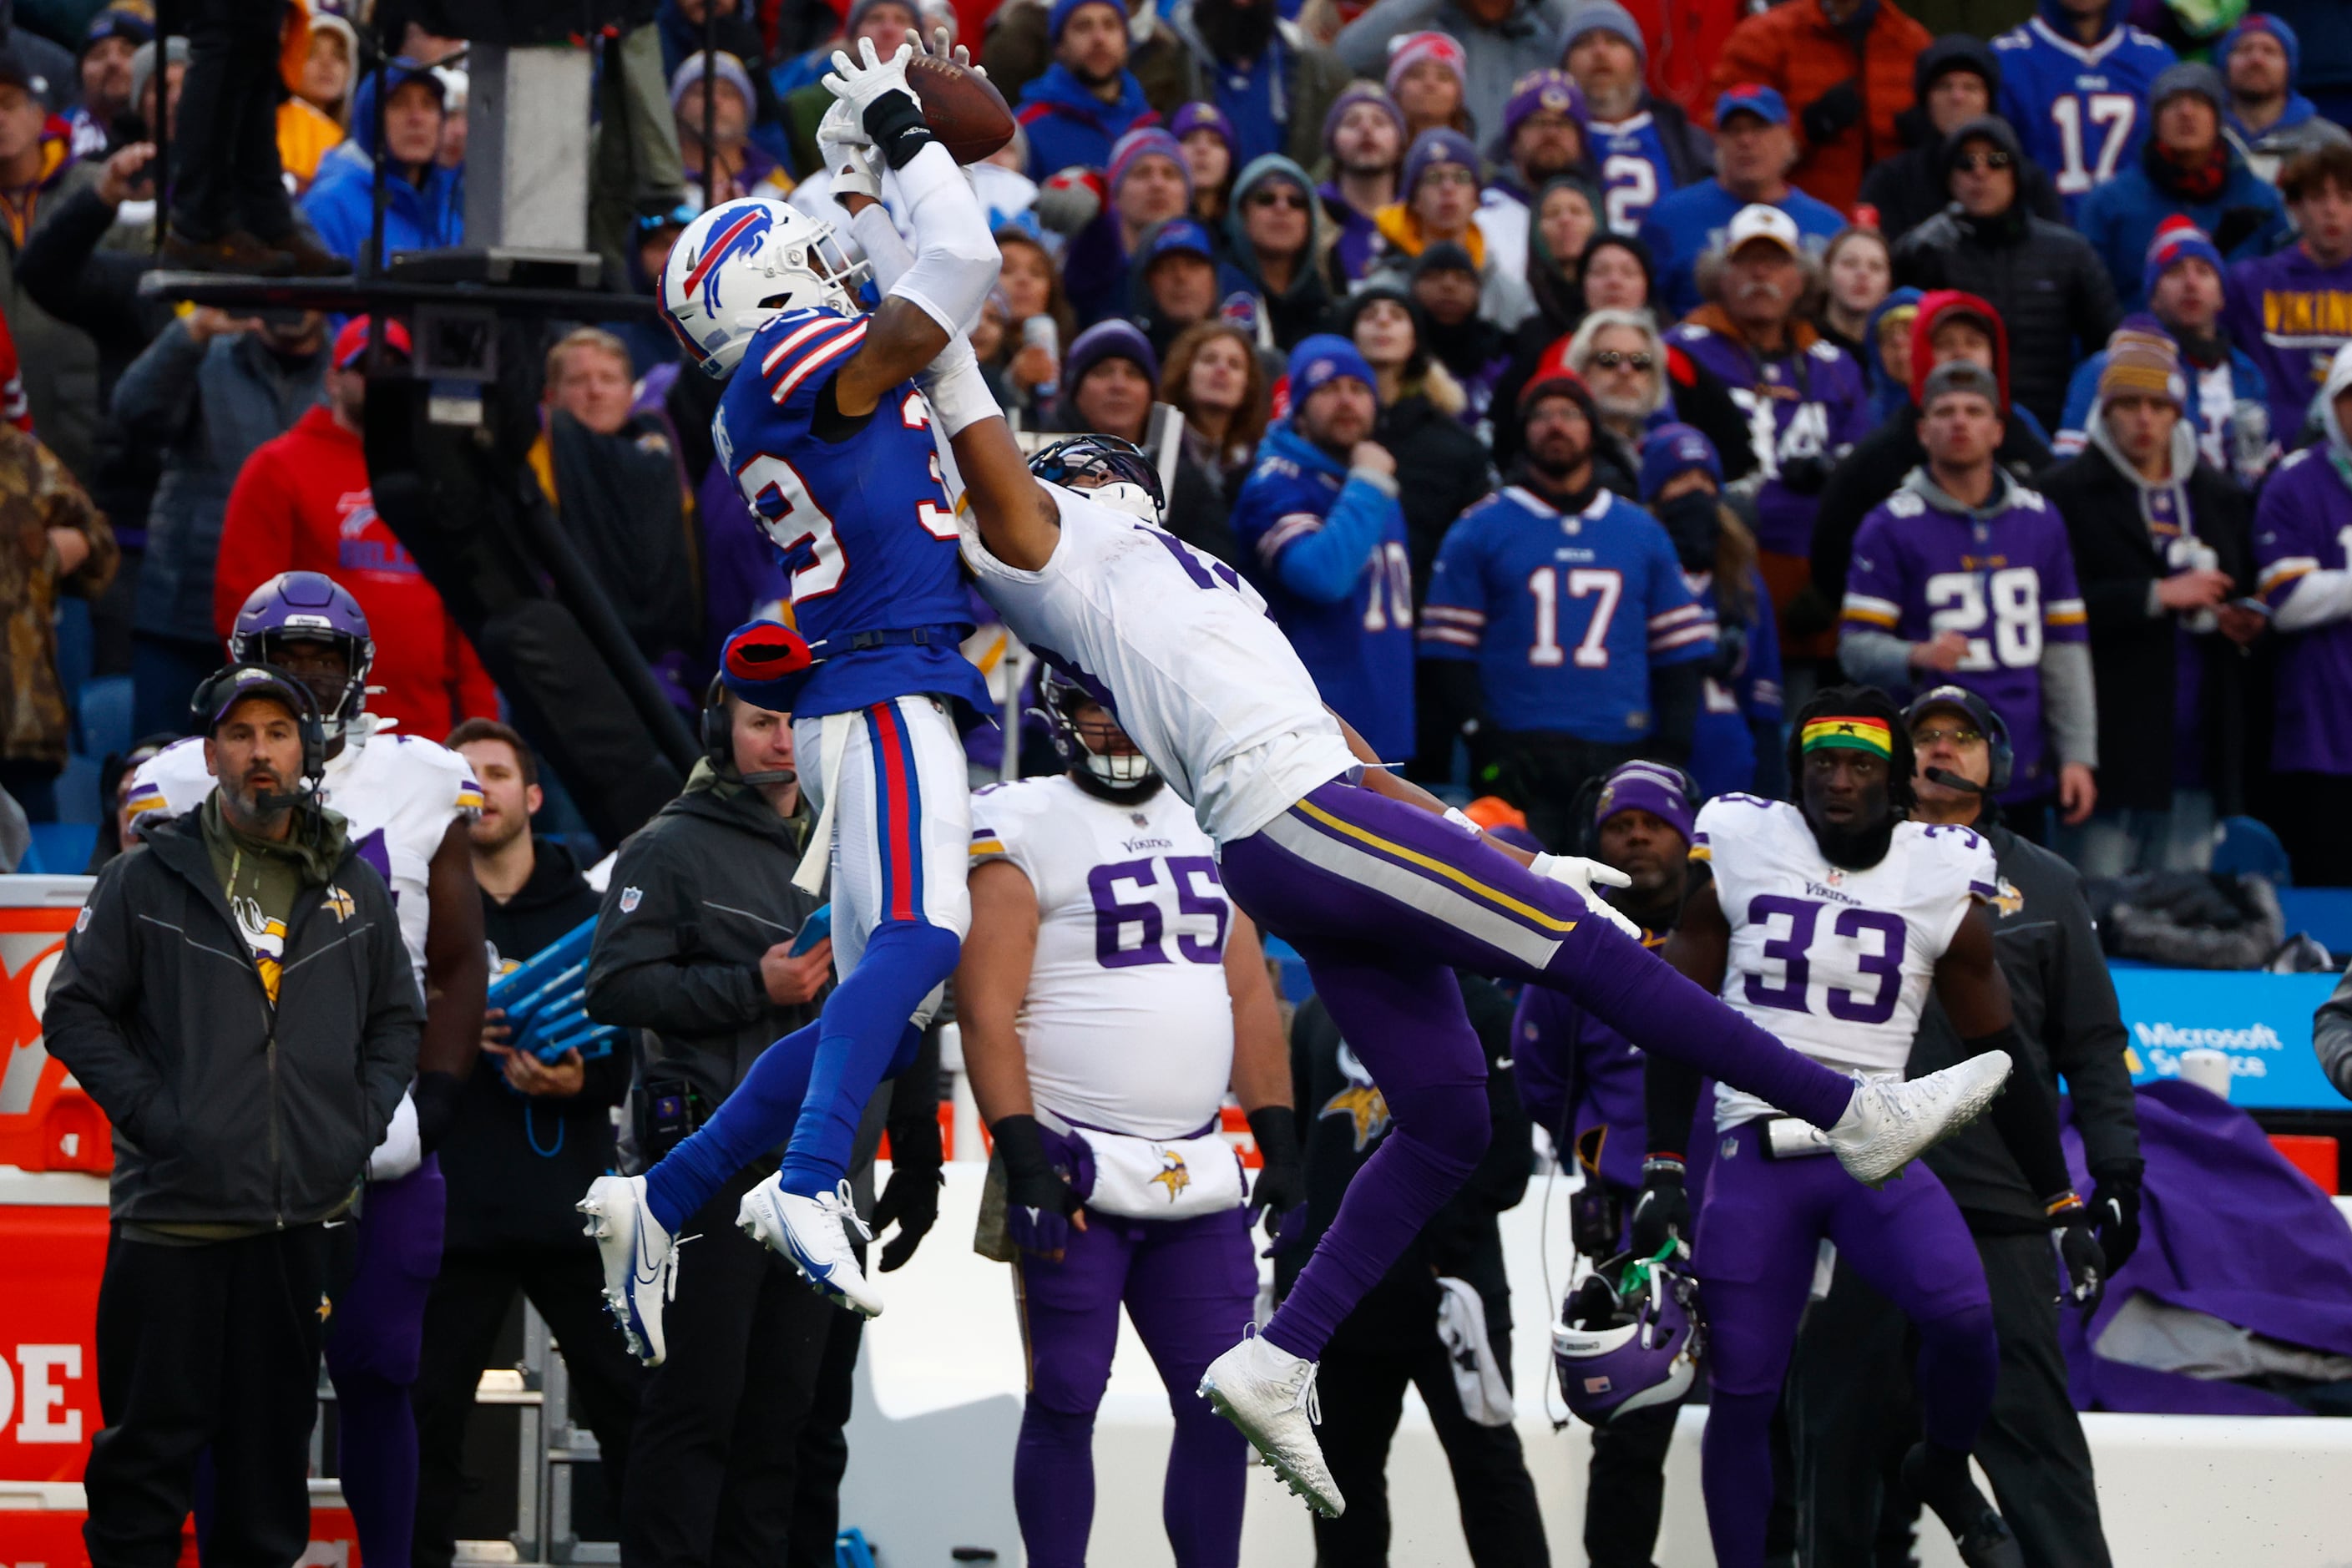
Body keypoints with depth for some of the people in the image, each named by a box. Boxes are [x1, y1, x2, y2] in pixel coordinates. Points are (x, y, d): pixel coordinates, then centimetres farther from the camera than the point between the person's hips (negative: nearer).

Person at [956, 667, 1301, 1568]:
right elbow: (988, 1010, -10)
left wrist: (1280, 1144, 11)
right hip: (1075, 1176, -5)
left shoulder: (1209, 825, 15)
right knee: (1065, 1400, -3)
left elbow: (1251, 999, 18)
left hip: (1198, 1180, 6)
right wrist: (1024, 1160, -17)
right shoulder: (1024, 828, -4)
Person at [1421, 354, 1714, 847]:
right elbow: (1447, 653, 5)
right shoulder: (1479, 530, 9)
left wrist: (1671, 747, 4)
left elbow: (1682, 654, 18)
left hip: (1623, 759, 3)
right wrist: (1486, 746, -7)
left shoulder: (1641, 532, 18)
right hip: (1521, 759, -3)